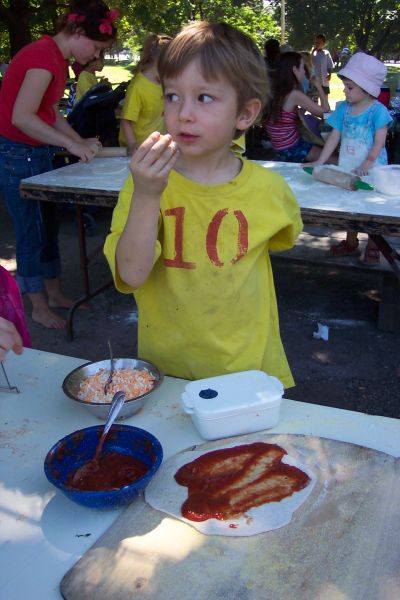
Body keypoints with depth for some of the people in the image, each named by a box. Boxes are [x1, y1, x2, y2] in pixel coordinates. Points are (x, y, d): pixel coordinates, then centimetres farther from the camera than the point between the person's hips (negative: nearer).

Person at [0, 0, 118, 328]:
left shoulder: (57, 58, 10)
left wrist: (81, 143, 5)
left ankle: (55, 293, 29)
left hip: (37, 153, 9)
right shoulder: (43, 56, -20)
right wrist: (72, 144, -23)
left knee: (48, 225, 15)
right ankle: (40, 308, 14)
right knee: (32, 230, 0)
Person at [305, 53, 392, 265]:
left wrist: (367, 164, -29)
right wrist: (320, 161, -6)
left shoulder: (378, 110, -13)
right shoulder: (343, 109, 1)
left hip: (371, 170, -5)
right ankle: (351, 243, 32)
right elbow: (334, 137, 2)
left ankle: (372, 247, 21)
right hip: (347, 168, 5)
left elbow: (379, 142, -17)